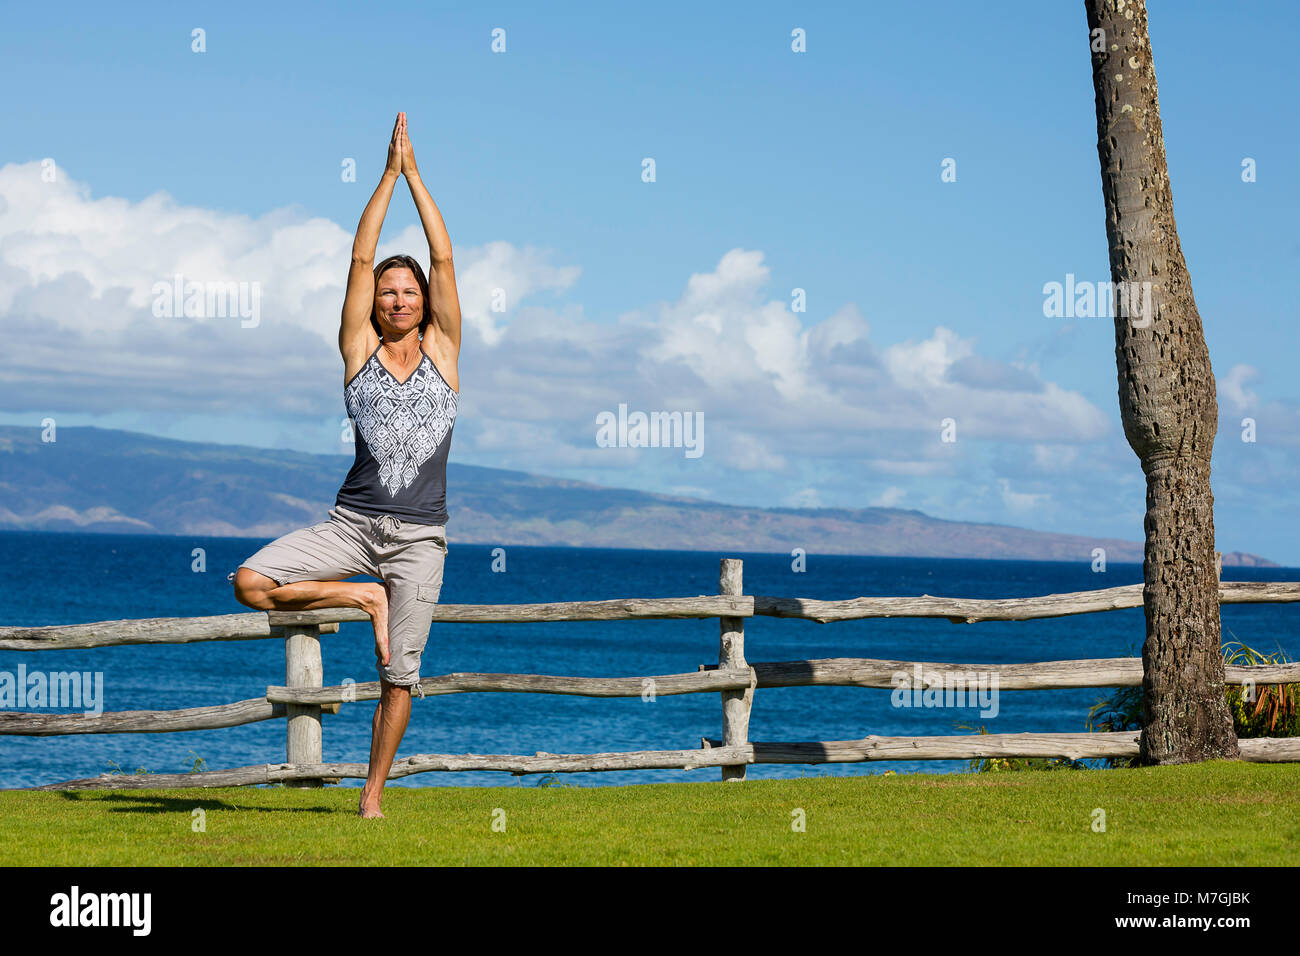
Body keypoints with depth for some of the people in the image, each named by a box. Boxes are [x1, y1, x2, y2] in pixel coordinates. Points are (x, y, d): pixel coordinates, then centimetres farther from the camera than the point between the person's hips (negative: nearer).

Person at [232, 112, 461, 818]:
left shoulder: (442, 348, 7)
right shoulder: (360, 348, 6)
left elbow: (443, 259, 1)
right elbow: (360, 258, 1)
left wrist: (416, 175, 2)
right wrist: (390, 173, 1)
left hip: (420, 534, 0)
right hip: (353, 521, 1)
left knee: (400, 673, 1)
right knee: (251, 583, -19)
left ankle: (373, 793, 13)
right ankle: (366, 598, 1)